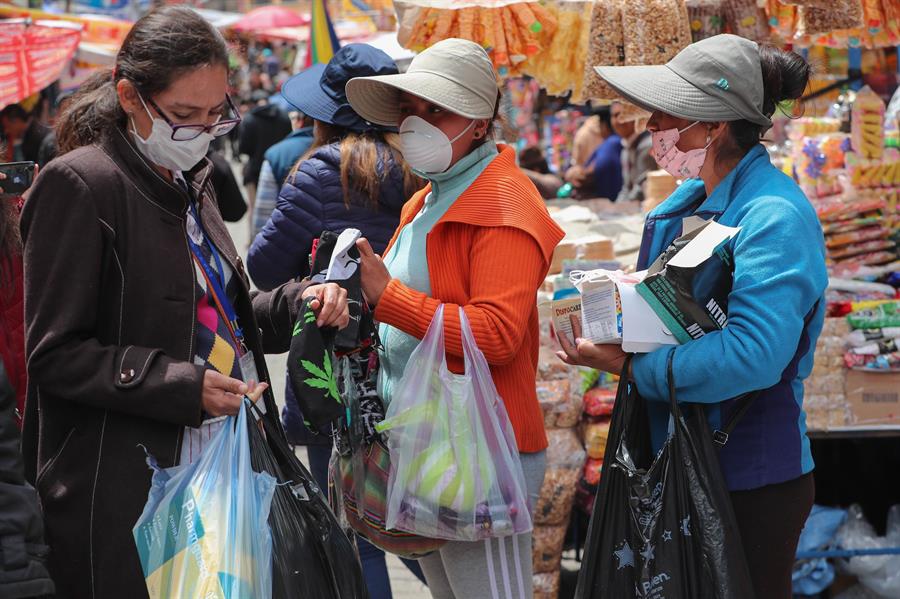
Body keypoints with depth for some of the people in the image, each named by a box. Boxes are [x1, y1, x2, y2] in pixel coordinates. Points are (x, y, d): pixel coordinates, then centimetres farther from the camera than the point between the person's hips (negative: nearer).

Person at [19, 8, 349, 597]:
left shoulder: (191, 181, 14)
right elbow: (55, 354, -14)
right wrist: (183, 387, -22)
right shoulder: (79, 185, -11)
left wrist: (299, 301, 3)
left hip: (229, 472, 8)